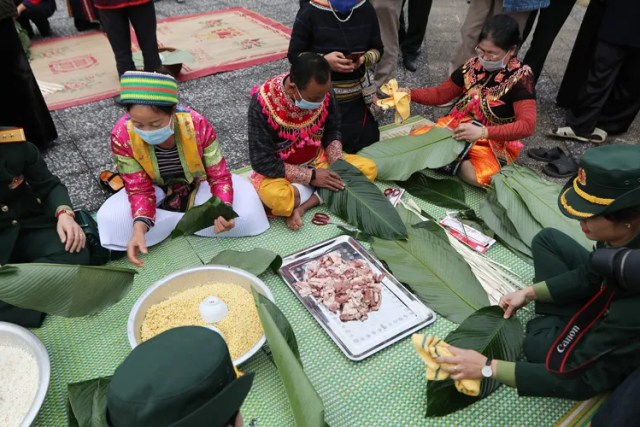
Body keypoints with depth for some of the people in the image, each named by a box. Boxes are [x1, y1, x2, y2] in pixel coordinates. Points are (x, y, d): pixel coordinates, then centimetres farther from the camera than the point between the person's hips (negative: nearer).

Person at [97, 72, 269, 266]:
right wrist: (139, 226, -42)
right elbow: (139, 189, -22)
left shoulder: (197, 124, -32)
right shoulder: (121, 135, -28)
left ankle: (169, 220, -9)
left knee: (245, 214, -23)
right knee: (110, 221, -26)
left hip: (198, 185, -1)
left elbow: (219, 176, -24)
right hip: (159, 191, 1)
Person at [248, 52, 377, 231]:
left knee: (368, 167, -13)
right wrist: (311, 176, -25)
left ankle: (303, 205, -18)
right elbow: (262, 162, -23)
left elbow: (332, 130, 3)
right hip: (279, 170, -5)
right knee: (276, 197, -38)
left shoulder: (322, 92, -15)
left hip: (318, 161, 6)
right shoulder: (263, 104, -27)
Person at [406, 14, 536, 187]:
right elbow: (441, 94, 8)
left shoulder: (520, 77, -15)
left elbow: (527, 125, -25)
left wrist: (483, 132, -39)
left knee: (478, 176, -35)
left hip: (494, 142, -3)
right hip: (457, 128, 4)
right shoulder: (473, 65, -2)